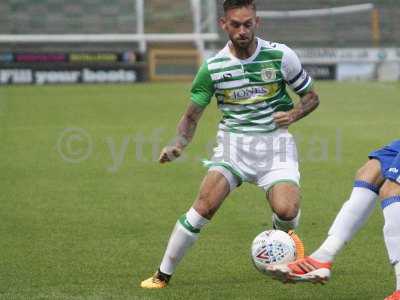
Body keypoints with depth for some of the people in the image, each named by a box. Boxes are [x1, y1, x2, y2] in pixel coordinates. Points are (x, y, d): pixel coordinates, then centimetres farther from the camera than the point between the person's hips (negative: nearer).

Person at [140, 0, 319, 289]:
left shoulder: (280, 55, -3)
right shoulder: (213, 67, -1)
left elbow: (311, 96, 10)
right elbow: (191, 116, 8)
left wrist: (293, 114, -11)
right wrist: (178, 145, -11)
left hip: (275, 142, 0)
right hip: (233, 143, 1)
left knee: (287, 211, -23)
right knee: (205, 205, -21)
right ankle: (163, 274, -8)